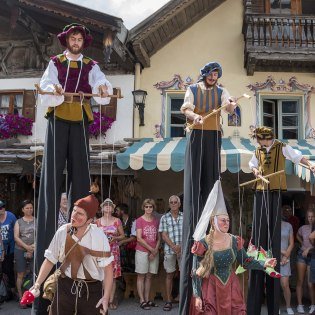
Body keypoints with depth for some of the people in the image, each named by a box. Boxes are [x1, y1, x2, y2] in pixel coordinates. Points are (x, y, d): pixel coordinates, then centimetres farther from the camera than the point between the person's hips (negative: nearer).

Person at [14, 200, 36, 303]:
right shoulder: (18, 222, 8)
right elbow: (16, 237, 0)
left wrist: (33, 247, -10)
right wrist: (27, 247, -11)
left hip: (34, 251, -1)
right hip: (20, 250, 1)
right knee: (20, 275, 2)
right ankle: (21, 298, 9)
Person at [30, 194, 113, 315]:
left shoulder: (98, 236, -17)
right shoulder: (62, 232, -8)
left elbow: (107, 268, -14)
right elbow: (50, 260, 2)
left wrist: (106, 297, -19)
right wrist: (37, 284, -7)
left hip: (91, 290, -2)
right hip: (65, 287, 3)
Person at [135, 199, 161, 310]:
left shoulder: (156, 220, 8)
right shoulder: (139, 220, -5)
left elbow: (158, 238, 9)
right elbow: (139, 238, -10)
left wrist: (156, 250, -4)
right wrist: (151, 249, -10)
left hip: (154, 252, 4)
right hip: (142, 251, -4)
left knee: (149, 276, 9)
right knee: (141, 276, 1)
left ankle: (147, 299, 16)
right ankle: (142, 301, 4)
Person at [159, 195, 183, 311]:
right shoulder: (164, 218, 4)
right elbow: (164, 236, -1)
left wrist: (181, 246, -9)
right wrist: (174, 246, -11)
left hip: (184, 249, 0)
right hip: (169, 250, 0)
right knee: (169, 275, 6)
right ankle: (168, 301, 13)